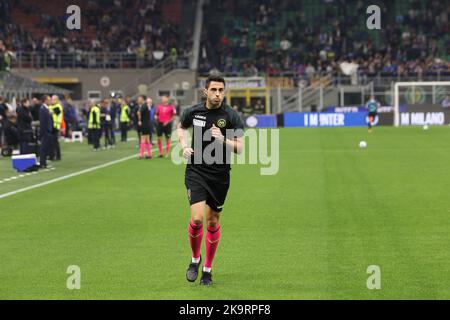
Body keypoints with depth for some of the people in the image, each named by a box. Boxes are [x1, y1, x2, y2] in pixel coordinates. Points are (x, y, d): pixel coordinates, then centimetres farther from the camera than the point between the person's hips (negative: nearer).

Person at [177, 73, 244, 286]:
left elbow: (239, 148, -11)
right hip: (196, 171, 0)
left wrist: (223, 140, -29)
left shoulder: (231, 116, -7)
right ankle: (195, 258, 11)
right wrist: (184, 145, 5)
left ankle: (208, 268, 24)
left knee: (213, 222, 8)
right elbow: (181, 127, 23)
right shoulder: (193, 112, 0)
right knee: (197, 218, -15)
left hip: (220, 175, 0)